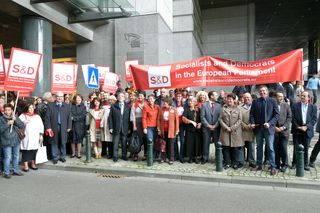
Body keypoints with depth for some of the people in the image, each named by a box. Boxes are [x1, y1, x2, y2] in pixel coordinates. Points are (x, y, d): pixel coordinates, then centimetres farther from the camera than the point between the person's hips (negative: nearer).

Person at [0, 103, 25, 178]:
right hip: (7, 142, -3)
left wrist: (15, 120, -14)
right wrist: (7, 124, -20)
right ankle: (6, 173, 10)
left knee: (16, 156, 13)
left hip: (16, 141, 4)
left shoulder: (16, 117, 6)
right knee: (7, 157, -3)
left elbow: (23, 126, -3)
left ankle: (16, 170, 28)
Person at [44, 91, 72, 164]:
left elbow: (69, 117, 6)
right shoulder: (50, 105, 3)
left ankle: (62, 156, 22)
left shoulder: (67, 106, 6)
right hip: (54, 127, -1)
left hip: (63, 128, 1)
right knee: (54, 143, 6)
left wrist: (69, 127, 1)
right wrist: (48, 127, -6)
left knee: (63, 143, 7)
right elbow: (47, 117, 0)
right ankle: (55, 157, 19)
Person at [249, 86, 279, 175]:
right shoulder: (255, 102, 7)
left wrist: (269, 123, -14)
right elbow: (252, 114, 8)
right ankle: (259, 165, 22)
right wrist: (252, 123, -8)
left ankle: (273, 167, 8)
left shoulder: (272, 101, 1)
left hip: (269, 128, -3)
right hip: (258, 128, 3)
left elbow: (277, 114, -3)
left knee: (270, 148, -1)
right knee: (259, 147, 11)